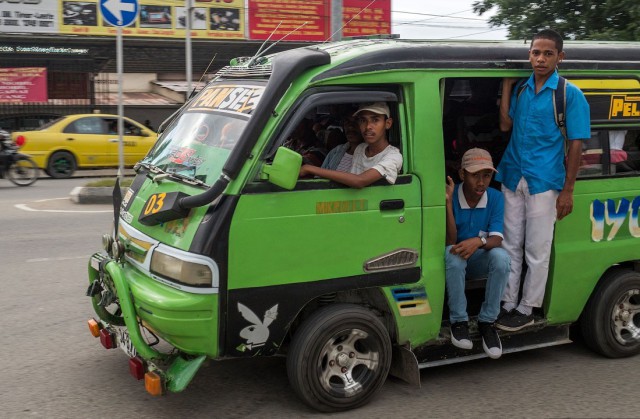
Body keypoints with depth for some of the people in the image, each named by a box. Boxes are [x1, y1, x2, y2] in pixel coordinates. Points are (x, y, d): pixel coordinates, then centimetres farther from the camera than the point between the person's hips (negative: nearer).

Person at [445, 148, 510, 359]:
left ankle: (487, 322, -17)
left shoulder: (495, 198, -10)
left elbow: (496, 240, -19)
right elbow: (450, 242, -24)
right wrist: (448, 203, -34)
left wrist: (479, 241, -43)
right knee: (452, 254, -37)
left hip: (479, 261, 2)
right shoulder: (452, 196, -17)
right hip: (456, 262, -2)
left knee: (501, 257, -31)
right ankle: (459, 321, -23)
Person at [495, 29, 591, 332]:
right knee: (510, 245, 12)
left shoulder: (570, 94, -7)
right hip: (513, 179, 5)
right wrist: (506, 85, 0)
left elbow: (576, 144, -7)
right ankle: (507, 304, 23)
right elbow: (505, 125, 4)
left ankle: (526, 310, 17)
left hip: (544, 183, -5)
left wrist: (567, 191, -11)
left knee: (537, 252, 5)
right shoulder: (521, 89, 8)